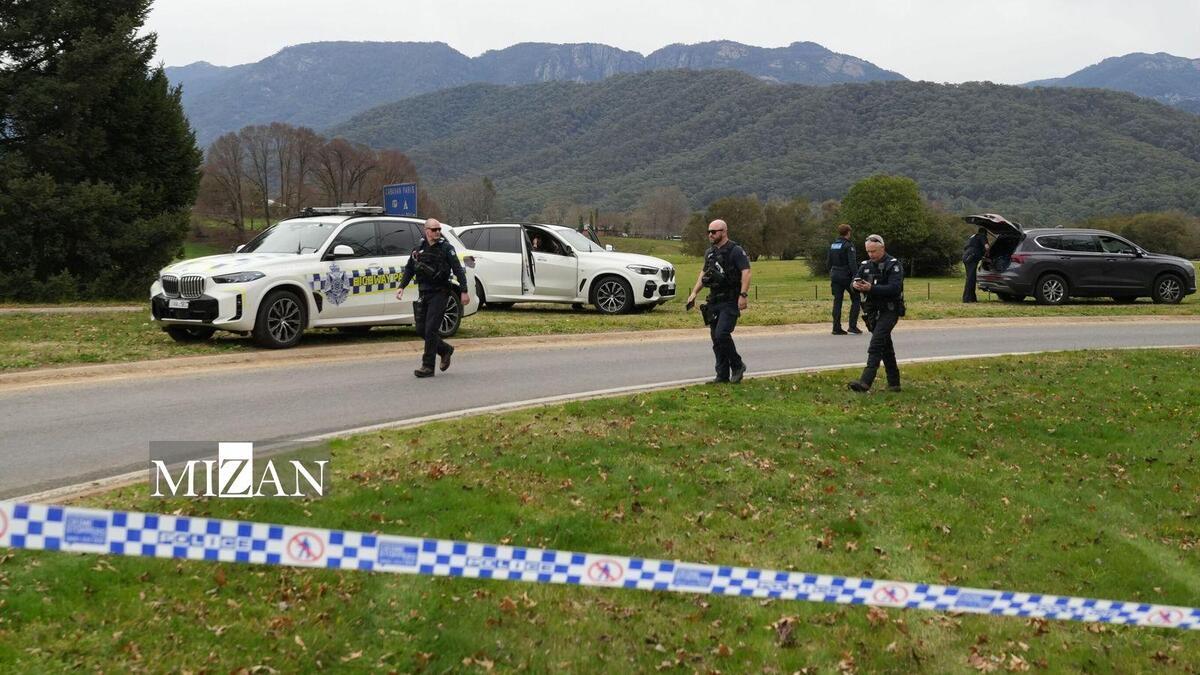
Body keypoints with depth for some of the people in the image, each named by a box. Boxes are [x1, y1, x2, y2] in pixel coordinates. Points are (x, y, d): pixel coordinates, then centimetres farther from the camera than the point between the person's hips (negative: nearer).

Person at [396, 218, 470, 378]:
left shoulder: (446, 248, -5)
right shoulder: (419, 249, 8)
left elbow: (458, 270, -8)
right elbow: (409, 269, 17)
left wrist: (464, 291, -14)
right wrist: (401, 286, 4)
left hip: (439, 293, -6)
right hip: (423, 294, 6)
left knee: (430, 329, -10)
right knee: (421, 329, 6)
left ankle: (428, 367, -5)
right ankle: (445, 350, 28)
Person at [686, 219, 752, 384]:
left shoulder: (735, 251, -9)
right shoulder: (710, 252, 15)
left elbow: (746, 272, -17)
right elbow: (704, 273, 26)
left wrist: (743, 295, -26)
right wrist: (694, 293, 17)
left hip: (730, 302, -8)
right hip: (714, 301, 8)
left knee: (722, 334, -19)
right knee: (716, 338, 6)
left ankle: (737, 366, 1)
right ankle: (723, 375, 12)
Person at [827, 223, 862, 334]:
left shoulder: (832, 245, 10)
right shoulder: (848, 245, -11)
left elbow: (829, 263, 15)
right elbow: (852, 263, -16)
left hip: (835, 276, 6)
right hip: (846, 276, -6)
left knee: (837, 301, 6)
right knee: (855, 299, 7)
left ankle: (836, 328, 2)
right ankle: (853, 326, 0)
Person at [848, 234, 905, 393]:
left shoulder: (893, 265, -9)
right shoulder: (865, 265, 11)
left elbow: (894, 288, -22)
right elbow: (853, 282, 5)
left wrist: (871, 288, -31)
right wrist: (855, 285, -21)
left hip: (889, 311, -7)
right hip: (872, 312, 7)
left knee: (875, 345, -20)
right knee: (886, 347, 13)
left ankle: (865, 382, -29)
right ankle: (894, 383, 21)